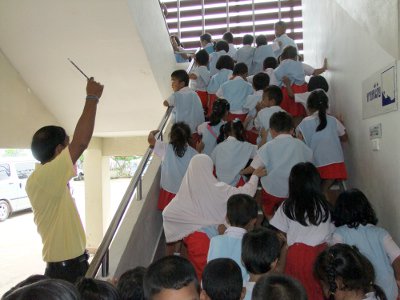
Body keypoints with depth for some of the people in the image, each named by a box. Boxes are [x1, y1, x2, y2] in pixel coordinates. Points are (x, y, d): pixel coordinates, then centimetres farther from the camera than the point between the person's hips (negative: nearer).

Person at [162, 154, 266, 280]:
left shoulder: (185, 190, -15)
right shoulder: (218, 190, -19)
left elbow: (167, 213, -11)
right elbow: (245, 193, -8)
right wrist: (255, 176, 9)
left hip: (191, 236, 2)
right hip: (209, 238, -2)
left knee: (196, 270, 21)